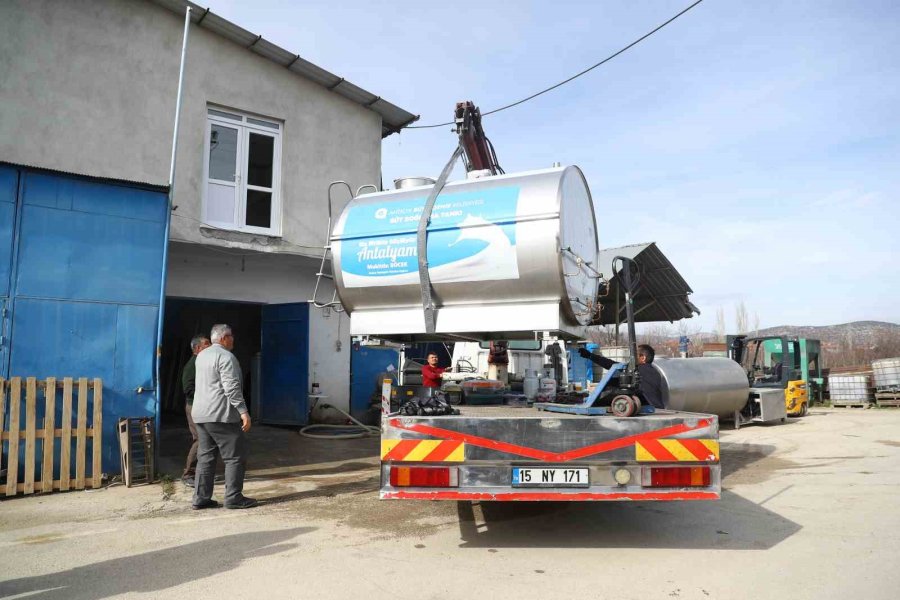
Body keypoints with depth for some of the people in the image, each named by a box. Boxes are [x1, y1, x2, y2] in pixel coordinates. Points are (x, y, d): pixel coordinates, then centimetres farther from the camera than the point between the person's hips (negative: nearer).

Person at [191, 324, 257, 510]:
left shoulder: (201, 356, 15)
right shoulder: (225, 357, -13)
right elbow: (232, 388, -20)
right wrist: (243, 412, -21)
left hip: (201, 414, 9)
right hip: (221, 415, -9)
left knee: (205, 457, 11)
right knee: (235, 456, -1)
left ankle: (201, 498, 12)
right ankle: (233, 497, 0)